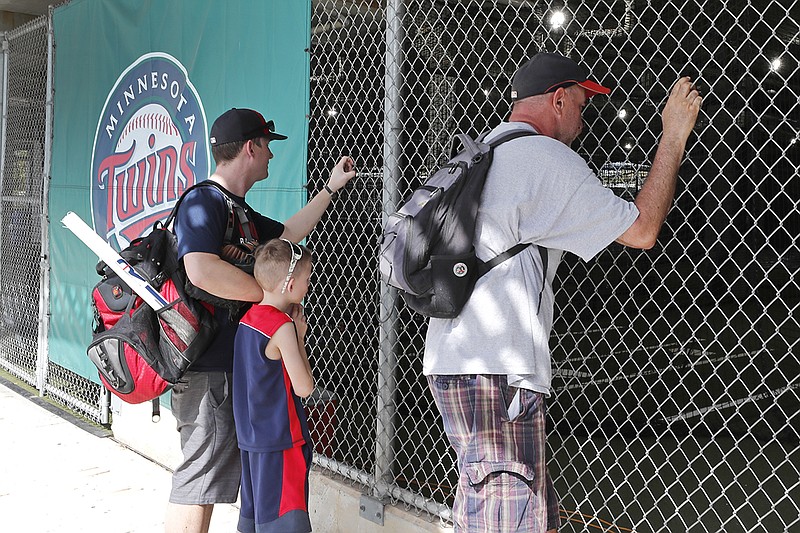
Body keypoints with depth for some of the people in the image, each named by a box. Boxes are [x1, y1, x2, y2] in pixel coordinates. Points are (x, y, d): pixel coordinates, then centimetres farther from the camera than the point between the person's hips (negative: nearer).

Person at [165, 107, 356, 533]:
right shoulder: (203, 201, -14)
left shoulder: (238, 209, 17)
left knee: (214, 470, 19)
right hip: (207, 367, -10)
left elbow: (287, 234, 33)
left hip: (233, 362, 10)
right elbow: (202, 272, -30)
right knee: (201, 477, -5)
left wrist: (331, 187, 34)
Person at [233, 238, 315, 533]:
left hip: (250, 437, 8)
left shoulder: (248, 318, 5)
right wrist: (299, 337, -6)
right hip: (280, 438, -8)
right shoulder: (283, 327, -18)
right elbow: (303, 387, -15)